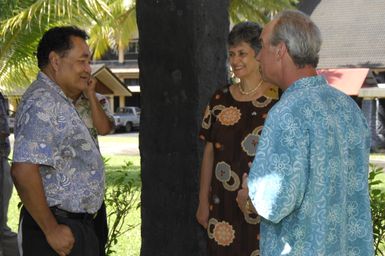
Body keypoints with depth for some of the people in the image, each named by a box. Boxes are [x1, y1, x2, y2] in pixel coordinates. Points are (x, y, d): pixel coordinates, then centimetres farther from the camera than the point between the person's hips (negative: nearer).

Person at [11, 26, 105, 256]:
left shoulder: (58, 102, 15)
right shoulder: (43, 103, -18)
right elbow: (23, 170, -26)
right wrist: (51, 231, -23)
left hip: (77, 225, 10)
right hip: (59, 230, -10)